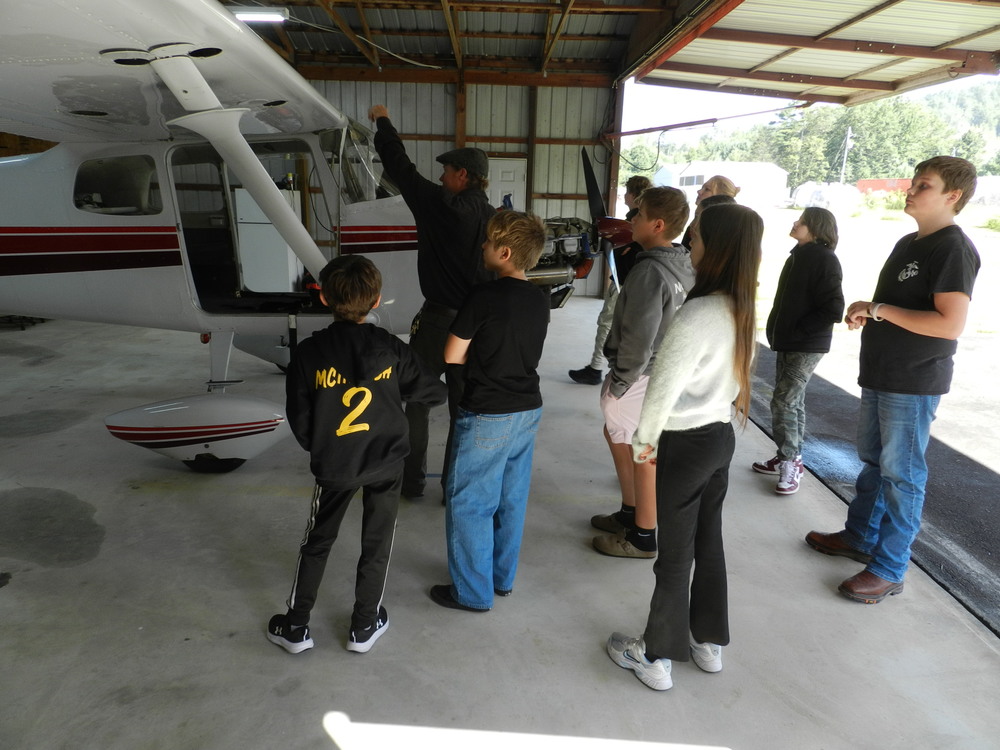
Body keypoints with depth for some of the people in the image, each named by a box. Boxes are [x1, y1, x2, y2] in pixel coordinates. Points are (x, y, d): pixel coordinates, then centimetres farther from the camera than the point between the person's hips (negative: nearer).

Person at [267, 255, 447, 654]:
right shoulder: (391, 349, -13)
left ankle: (296, 626, 29)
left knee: (316, 543, 19)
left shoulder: (308, 352, -13)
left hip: (333, 467, 0)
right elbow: (432, 392, -3)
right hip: (386, 464, 0)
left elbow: (299, 418, -5)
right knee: (375, 545, 16)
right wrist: (450, 387, 21)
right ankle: (364, 626, 29)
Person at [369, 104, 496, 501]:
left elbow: (401, 167, -4)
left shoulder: (441, 205, -12)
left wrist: (383, 121, 12)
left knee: (418, 401, 11)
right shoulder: (492, 218, 3)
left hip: (438, 320, -5)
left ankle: (412, 481, 19)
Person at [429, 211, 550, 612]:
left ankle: (472, 592, 17)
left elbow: (453, 356, -12)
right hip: (528, 411, 7)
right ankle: (502, 577, 32)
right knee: (511, 499, 17)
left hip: (486, 417, -7)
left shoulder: (484, 296, -17)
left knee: (468, 503, 6)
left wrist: (476, 355, 5)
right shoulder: (539, 300, 4)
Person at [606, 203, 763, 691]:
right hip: (721, 435, 8)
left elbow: (664, 387, -22)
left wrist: (645, 439, -6)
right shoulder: (742, 309, 0)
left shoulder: (696, 316, -25)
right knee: (708, 542, 20)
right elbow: (736, 374, 9)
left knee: (675, 555, 5)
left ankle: (656, 658, 23)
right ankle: (709, 642, 37)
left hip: (686, 444, -8)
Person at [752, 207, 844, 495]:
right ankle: (791, 459, 23)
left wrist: (796, 331, -17)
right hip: (787, 343, 9)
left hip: (806, 347, -9)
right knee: (792, 401, 14)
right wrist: (778, 330, 9)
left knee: (783, 402, -9)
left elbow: (833, 310, -20)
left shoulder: (824, 259, -15)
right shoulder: (799, 255, 11)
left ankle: (790, 463, 1)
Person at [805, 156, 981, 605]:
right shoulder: (907, 244, 13)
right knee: (872, 461, 18)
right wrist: (865, 314, 2)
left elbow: (951, 323, -25)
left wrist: (878, 309, -20)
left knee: (901, 474, -1)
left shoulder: (954, 249, -15)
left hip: (914, 384, -9)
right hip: (879, 375, 9)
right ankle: (860, 537, 33)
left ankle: (890, 569, 10)